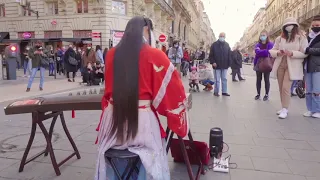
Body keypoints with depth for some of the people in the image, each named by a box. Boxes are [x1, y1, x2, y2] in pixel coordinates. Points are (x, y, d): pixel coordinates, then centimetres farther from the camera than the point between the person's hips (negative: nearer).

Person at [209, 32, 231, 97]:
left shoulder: (227, 45, 9)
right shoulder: (214, 45, -2)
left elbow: (229, 55, 9)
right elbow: (211, 55, -2)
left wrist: (228, 64, 2)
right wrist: (213, 62, -14)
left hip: (224, 66, 4)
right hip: (217, 66, -3)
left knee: (224, 79, 9)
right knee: (217, 80, 1)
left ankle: (224, 91, 17)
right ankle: (216, 92, 12)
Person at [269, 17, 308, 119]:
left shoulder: (301, 38, -1)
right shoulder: (280, 38, 10)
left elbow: (304, 53, -6)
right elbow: (272, 51, 9)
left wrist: (292, 53, -22)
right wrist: (278, 52, -13)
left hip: (292, 67, -4)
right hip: (280, 65, 5)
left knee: (286, 88, -13)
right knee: (281, 88, 9)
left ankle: (285, 110, -4)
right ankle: (284, 108, 21)